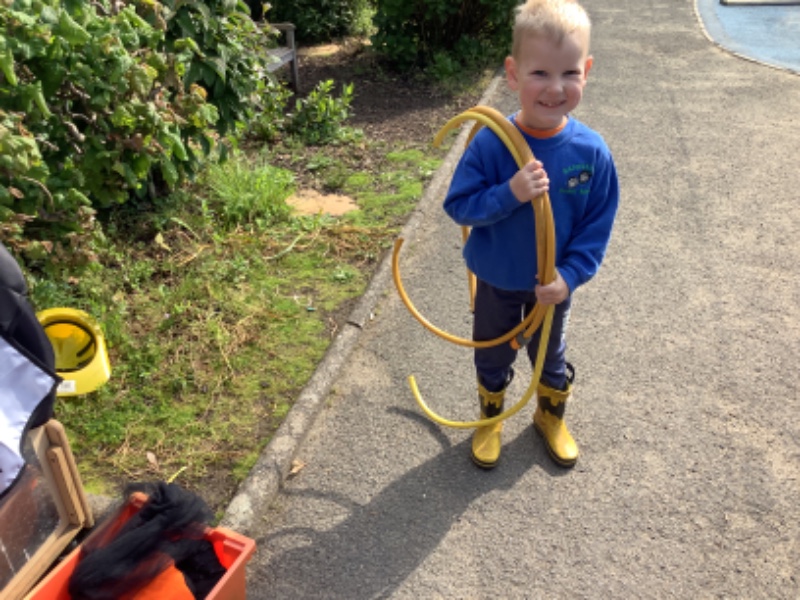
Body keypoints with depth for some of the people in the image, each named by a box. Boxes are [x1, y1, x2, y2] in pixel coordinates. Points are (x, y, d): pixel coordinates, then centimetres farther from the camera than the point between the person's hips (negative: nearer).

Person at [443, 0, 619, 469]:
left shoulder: (591, 150, -19)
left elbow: (599, 223, -11)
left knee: (551, 357, 25)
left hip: (553, 286, 1)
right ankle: (490, 420, 48)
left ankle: (552, 417, 52)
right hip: (497, 283, -1)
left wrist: (570, 276, -20)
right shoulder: (490, 143, -24)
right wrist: (509, 194, -36)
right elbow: (458, 206, -20)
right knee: (492, 358, 21)